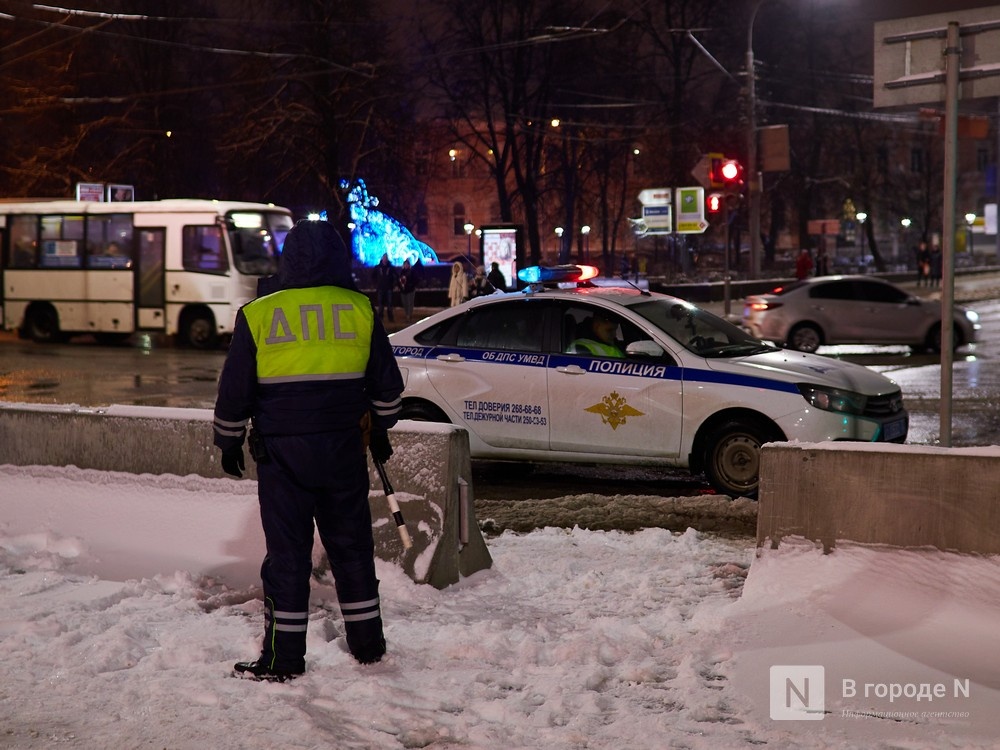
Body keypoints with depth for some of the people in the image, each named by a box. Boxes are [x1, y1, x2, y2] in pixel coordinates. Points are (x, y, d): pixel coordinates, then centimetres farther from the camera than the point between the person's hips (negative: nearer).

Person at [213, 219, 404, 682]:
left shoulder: (257, 315, -4)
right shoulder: (360, 310, 1)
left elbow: (234, 391, 0)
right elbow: (386, 384, 10)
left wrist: (229, 443, 14)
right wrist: (379, 429, 26)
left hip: (281, 452, -2)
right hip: (343, 448, 2)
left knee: (287, 549, 3)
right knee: (351, 544, 14)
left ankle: (284, 657, 6)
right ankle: (367, 643, 23)